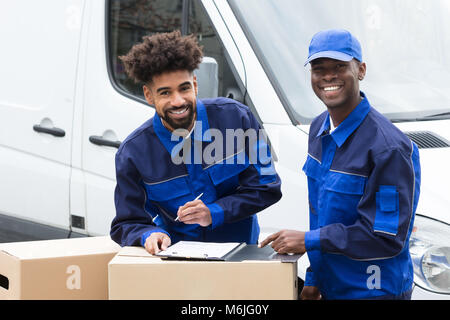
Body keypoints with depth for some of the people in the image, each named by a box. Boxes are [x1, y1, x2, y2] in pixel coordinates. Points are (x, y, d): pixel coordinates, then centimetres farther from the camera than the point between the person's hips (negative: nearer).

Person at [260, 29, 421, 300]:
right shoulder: (320, 129, 6)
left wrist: (309, 240, -18)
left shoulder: (389, 147, -21)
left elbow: (387, 238, -21)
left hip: (374, 292, -7)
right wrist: (313, 278, 13)